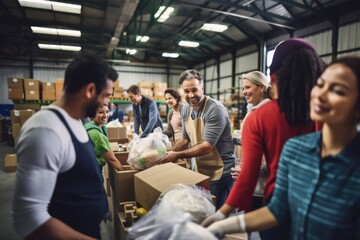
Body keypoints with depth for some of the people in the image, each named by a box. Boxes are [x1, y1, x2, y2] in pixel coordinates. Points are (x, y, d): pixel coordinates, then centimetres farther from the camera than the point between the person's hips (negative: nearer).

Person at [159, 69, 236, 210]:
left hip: (219, 172, -7)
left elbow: (207, 146, -25)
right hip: (200, 170, 7)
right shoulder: (186, 109, 1)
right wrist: (168, 154, -1)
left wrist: (178, 155, -23)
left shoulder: (215, 109, -23)